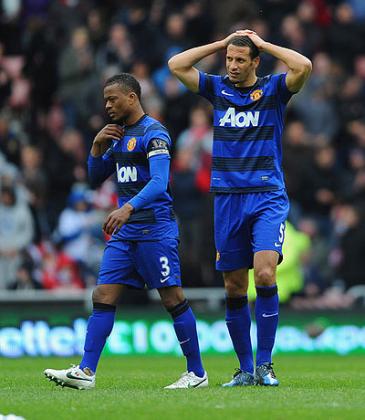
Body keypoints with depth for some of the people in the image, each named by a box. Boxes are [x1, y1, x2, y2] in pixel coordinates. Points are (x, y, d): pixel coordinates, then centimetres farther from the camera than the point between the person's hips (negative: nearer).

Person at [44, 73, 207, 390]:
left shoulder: (153, 133, -11)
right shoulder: (118, 135, 16)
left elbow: (159, 182, -24)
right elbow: (96, 178, 23)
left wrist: (129, 207, -37)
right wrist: (98, 146, 5)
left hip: (154, 229, -8)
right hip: (124, 232, 8)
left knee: (173, 298, -4)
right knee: (103, 296, -2)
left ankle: (197, 373, 5)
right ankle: (86, 372, -6)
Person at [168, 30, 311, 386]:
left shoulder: (273, 89, 3)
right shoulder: (218, 89, 11)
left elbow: (304, 67, -15)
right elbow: (176, 65, 7)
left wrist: (262, 43, -5)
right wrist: (221, 43, 5)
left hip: (268, 197, -3)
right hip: (227, 199, 3)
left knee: (265, 273, -20)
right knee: (234, 287, 3)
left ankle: (264, 364, -12)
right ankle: (246, 369, 11)